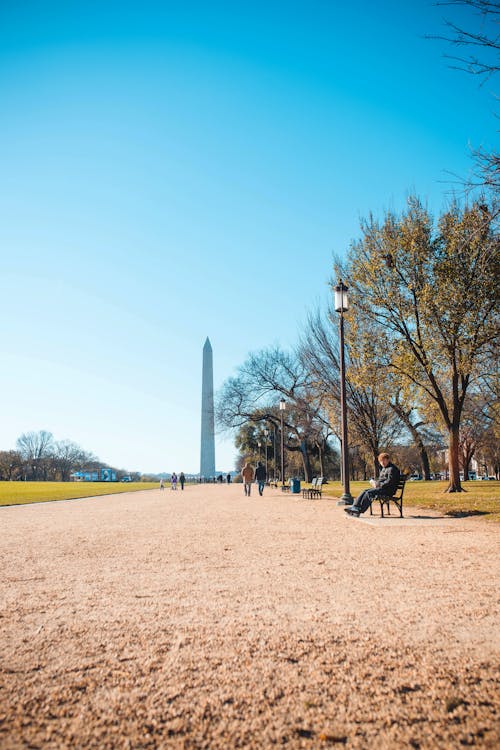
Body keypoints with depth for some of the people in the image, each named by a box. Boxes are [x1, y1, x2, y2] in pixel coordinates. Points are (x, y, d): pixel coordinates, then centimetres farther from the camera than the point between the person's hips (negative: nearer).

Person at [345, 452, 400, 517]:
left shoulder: (392, 469, -8)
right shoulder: (384, 469, 23)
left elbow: (389, 481, -18)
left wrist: (378, 485, -16)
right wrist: (374, 481, 6)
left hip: (388, 490, -9)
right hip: (381, 488, 9)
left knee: (369, 493, -25)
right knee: (364, 491, -7)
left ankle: (359, 510, -26)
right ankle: (354, 507, -17)